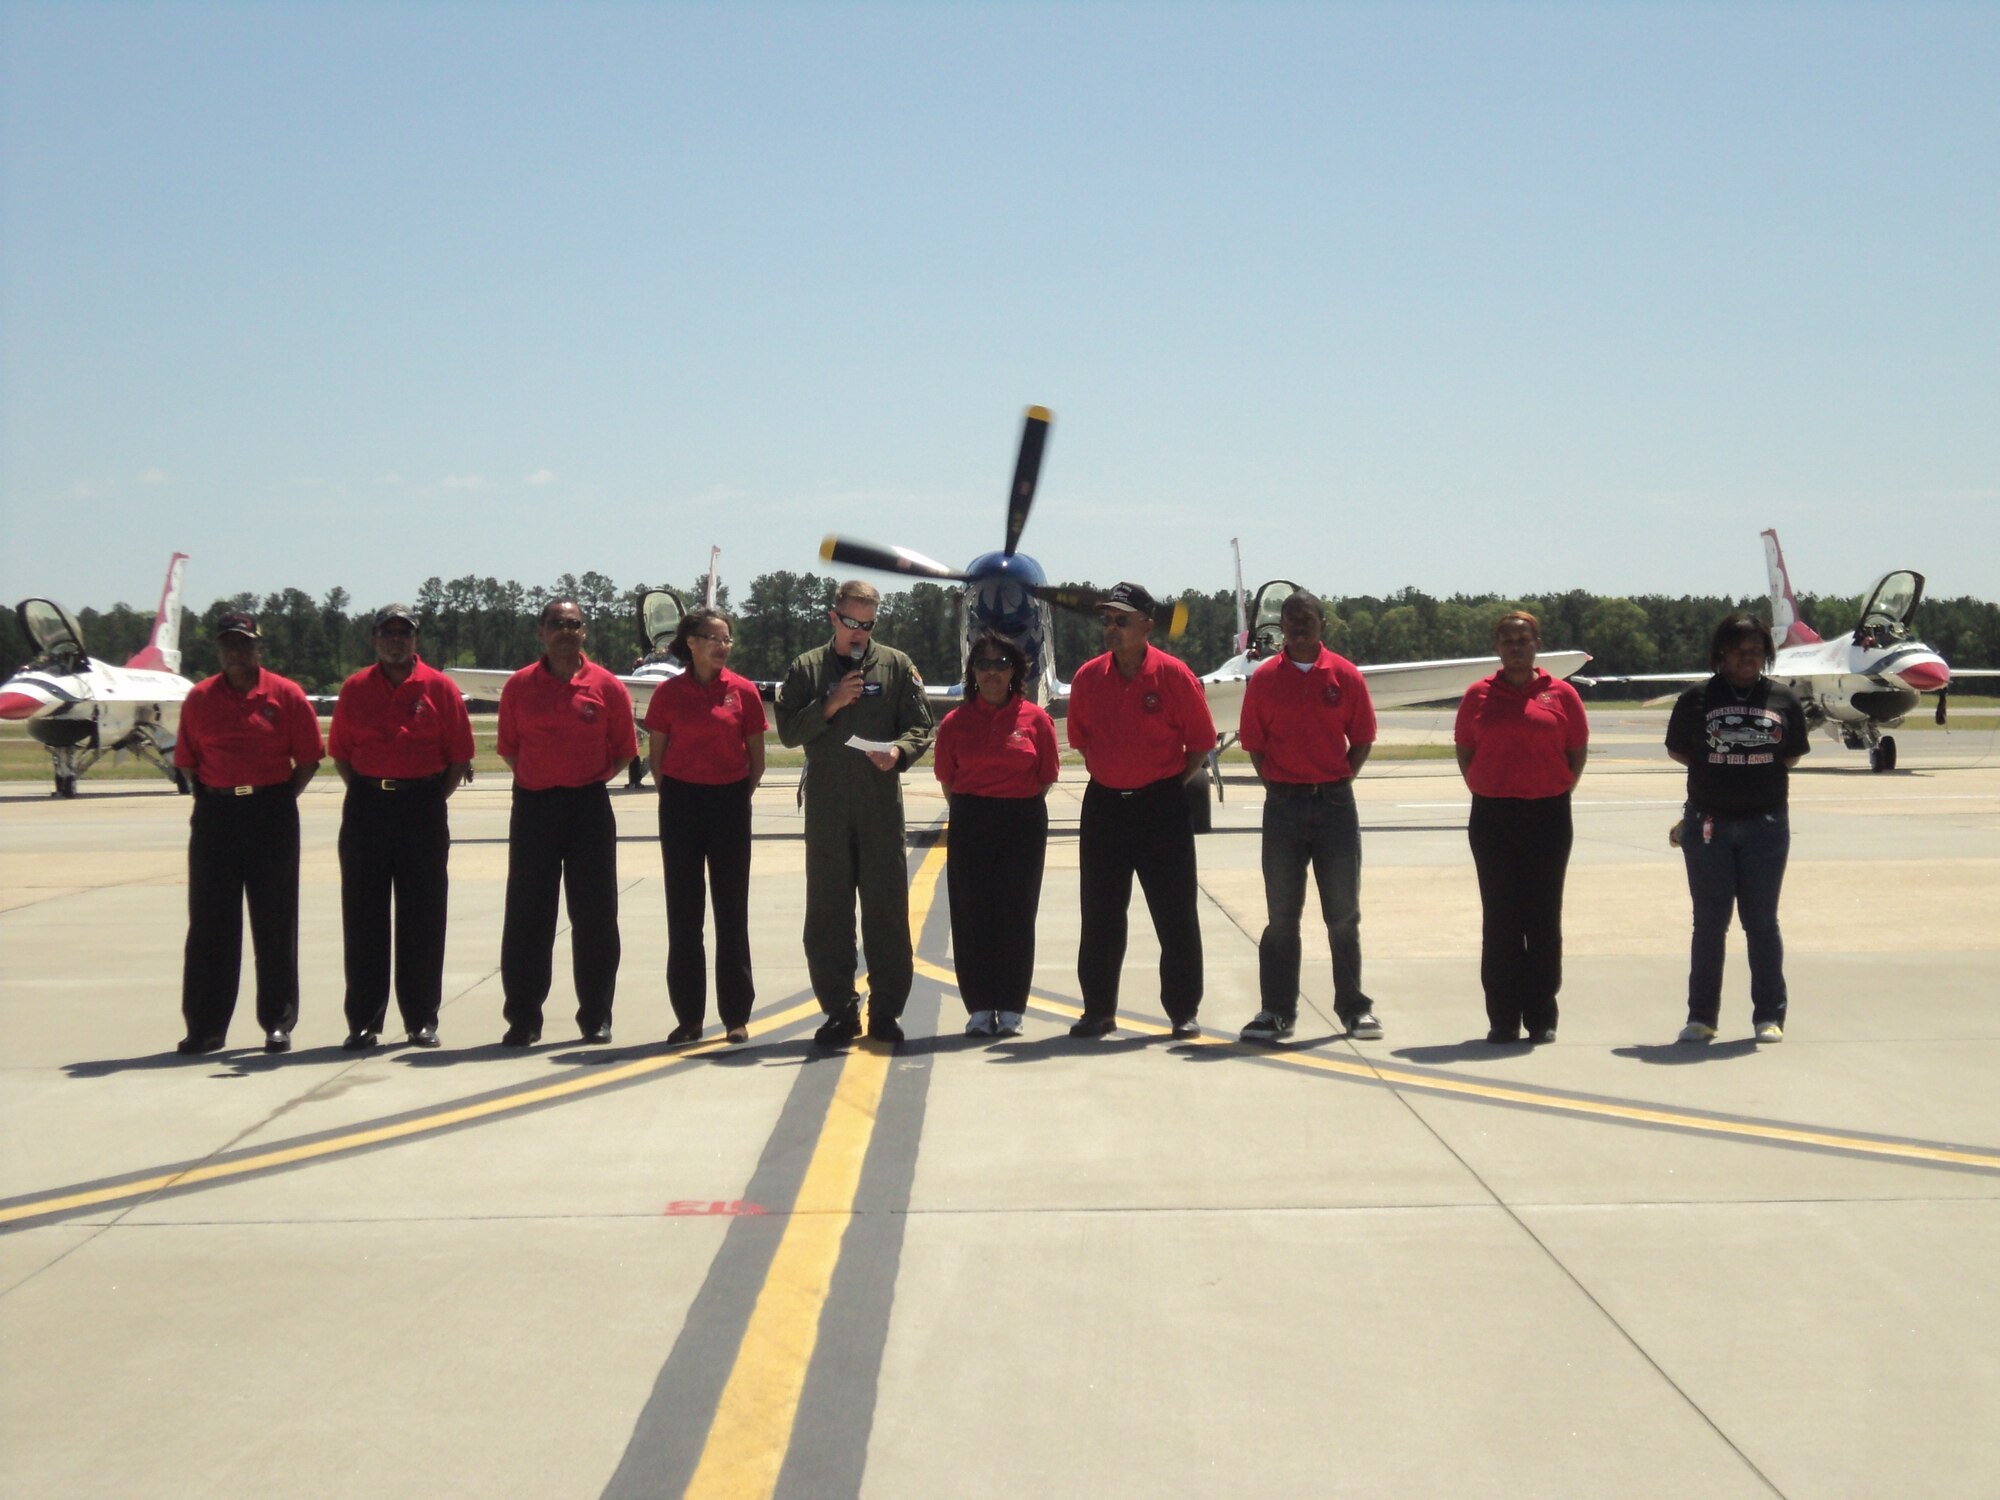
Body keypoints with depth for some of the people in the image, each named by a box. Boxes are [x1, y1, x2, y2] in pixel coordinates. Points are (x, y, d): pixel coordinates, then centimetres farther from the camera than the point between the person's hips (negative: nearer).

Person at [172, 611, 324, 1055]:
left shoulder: (286, 695, 0)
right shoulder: (199, 698, 6)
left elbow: (308, 759, 1)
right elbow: (187, 760, 12)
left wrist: (279, 802, -2)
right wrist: (207, 799, 3)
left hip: (271, 813, -2)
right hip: (215, 814, 2)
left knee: (275, 922, 4)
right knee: (210, 923, 4)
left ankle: (278, 1023, 12)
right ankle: (205, 1026, 12)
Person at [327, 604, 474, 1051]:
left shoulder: (439, 687, 2)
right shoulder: (355, 688, 8)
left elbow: (459, 755, 3)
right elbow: (340, 753, 12)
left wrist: (435, 798, -3)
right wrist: (363, 796, 2)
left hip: (423, 808, -1)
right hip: (366, 807, 2)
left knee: (422, 915, 3)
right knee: (363, 915, 3)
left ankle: (422, 1019, 12)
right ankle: (363, 1021, 10)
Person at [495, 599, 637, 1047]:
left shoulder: (606, 686, 0)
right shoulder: (519, 686, 4)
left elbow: (624, 749, 7)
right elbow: (509, 747, 12)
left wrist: (593, 779, -1)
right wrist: (533, 779, 2)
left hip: (589, 807, -1)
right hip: (533, 806, 1)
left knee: (594, 915, 2)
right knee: (526, 915, 3)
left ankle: (596, 1018, 12)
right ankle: (523, 1019, 12)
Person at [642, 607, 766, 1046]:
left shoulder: (743, 692, -1)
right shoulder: (668, 693, 0)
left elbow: (756, 758, 5)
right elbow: (656, 755, 8)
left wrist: (739, 797, 3)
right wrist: (672, 794, 4)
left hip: (730, 802, -1)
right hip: (680, 804, 1)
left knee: (731, 911, 3)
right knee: (683, 913, 5)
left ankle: (736, 1015, 10)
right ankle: (688, 1017, 13)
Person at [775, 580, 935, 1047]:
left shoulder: (897, 666, 10)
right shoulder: (807, 668, 11)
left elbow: (921, 728, 6)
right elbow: (788, 730, 4)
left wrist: (898, 751, -14)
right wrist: (830, 705, -10)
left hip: (882, 803, -1)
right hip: (826, 805, 1)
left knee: (887, 909, 0)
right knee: (827, 912, 3)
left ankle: (886, 1010, 8)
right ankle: (839, 1010, 11)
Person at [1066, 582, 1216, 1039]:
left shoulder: (1173, 675, -8)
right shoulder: (1088, 677, 2)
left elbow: (1201, 740, -2)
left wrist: (1176, 781, -5)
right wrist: (1107, 774, 7)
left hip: (1162, 805, -3)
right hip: (1104, 804, 3)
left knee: (1175, 913, 2)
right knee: (1100, 914, 7)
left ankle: (1183, 1011, 12)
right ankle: (1098, 1010, 17)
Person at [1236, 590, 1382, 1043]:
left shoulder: (1346, 676, 1)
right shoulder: (1263, 679, 1)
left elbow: (1363, 739, 6)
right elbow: (1254, 743, 6)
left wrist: (1339, 781, -2)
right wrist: (1275, 784, -1)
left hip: (1335, 803, 0)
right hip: (1283, 803, 0)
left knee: (1344, 913, 6)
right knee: (1281, 915, 5)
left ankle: (1354, 1007, 15)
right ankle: (1277, 1011, 11)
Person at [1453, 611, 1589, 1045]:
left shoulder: (1561, 694, 2)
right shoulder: (1479, 695, 4)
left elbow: (1577, 752, 8)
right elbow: (1465, 752, 11)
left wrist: (1555, 794, 1)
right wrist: (1483, 791, 2)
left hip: (1547, 816, -1)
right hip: (1492, 817, 1)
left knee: (1544, 916, 4)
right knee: (1499, 918, 3)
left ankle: (1542, 1018, 12)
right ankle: (1502, 1020, 9)